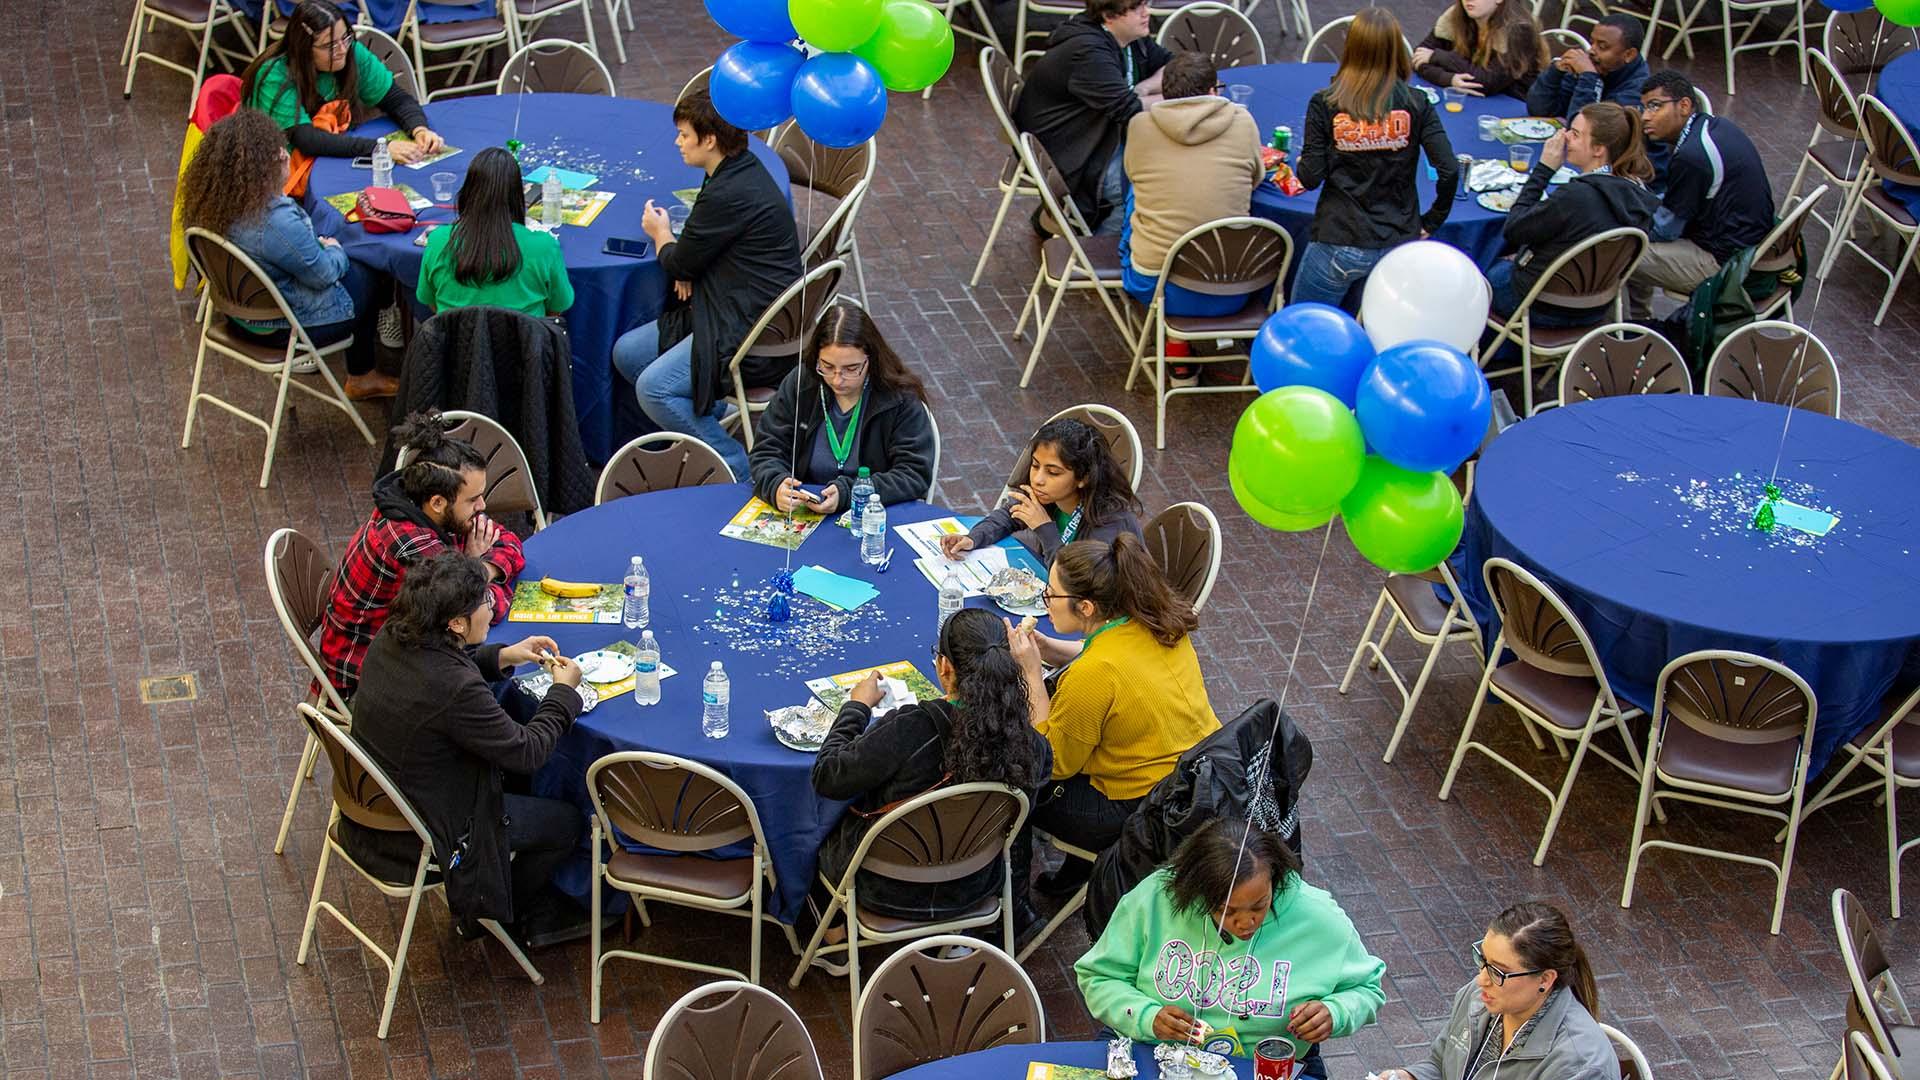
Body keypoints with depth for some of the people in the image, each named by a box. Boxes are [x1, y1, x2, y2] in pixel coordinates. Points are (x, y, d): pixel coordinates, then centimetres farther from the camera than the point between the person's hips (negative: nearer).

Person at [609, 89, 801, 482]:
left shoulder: (728, 195, -23)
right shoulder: (743, 169, 9)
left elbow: (677, 264, -12)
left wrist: (661, 233, 10)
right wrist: (689, 268, 1)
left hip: (755, 332, -11)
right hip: (737, 312, 11)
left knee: (653, 388, -22)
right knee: (627, 353, 8)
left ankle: (742, 472, -12)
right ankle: (711, 416, 14)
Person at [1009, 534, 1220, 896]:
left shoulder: (1092, 675, -29)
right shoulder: (1158, 622, -7)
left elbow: (1054, 764, -12)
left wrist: (1032, 674, -14)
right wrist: (1046, 648, 4)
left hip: (1143, 810, -8)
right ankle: (1079, 866, 32)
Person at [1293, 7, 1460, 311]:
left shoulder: (1324, 104, -7)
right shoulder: (1415, 104, -3)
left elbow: (1310, 177, -9)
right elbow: (1449, 170, -9)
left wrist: (1301, 165, 14)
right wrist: (1432, 221, 6)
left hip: (1339, 245, -2)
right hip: (1400, 242, 2)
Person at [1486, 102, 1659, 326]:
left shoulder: (1577, 195, -34)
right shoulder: (1638, 192, -10)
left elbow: (1513, 230, -21)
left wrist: (1544, 169, -18)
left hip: (1548, 311, -7)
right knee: (1506, 264, 31)